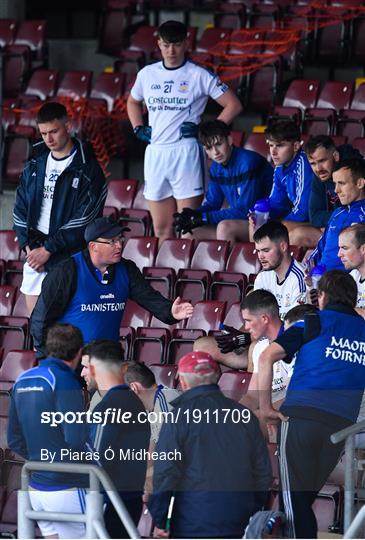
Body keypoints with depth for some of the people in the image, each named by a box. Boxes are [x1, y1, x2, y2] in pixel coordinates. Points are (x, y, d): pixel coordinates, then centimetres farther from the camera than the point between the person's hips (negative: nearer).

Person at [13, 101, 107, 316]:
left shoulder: (87, 169, -9)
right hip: (35, 252, 6)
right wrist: (29, 246, -4)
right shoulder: (36, 164, 9)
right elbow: (20, 209, 10)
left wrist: (47, 249, -15)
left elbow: (84, 220, -15)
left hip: (68, 256, -6)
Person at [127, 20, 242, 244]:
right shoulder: (147, 74, 12)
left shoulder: (199, 76, -2)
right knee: (161, 230, 7)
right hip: (155, 152, 5)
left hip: (185, 152, -5)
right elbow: (133, 102, 32)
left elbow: (234, 105, -1)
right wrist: (138, 129, 15)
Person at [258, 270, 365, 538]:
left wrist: (266, 407, -1)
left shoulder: (313, 323, 5)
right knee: (307, 498, 13)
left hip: (301, 416, -4)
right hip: (342, 423, 4)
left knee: (296, 498, -3)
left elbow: (267, 357, -7)